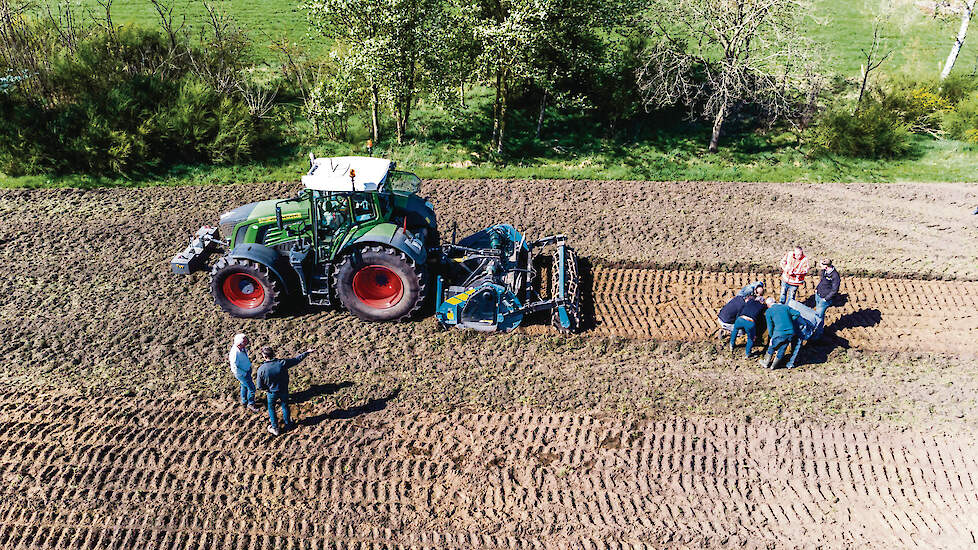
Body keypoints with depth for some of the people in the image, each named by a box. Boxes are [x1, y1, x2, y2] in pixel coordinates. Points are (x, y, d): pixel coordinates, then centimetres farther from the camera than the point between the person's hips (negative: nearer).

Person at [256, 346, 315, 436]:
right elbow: (297, 359, -12)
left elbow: (260, 386, -15)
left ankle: (275, 428, 35)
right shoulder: (282, 363, -25)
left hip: (272, 392, -1)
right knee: (285, 406, 26)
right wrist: (307, 352, 1)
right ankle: (287, 424, 46)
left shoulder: (261, 369, -26)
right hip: (284, 391, 1)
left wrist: (267, 388, 7)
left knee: (271, 408, 24)